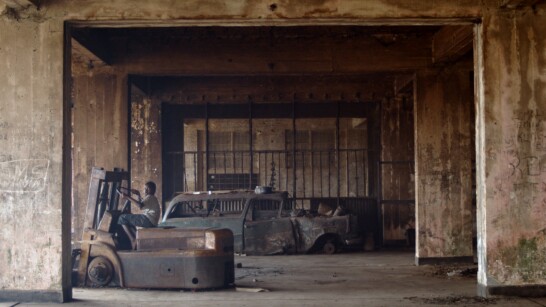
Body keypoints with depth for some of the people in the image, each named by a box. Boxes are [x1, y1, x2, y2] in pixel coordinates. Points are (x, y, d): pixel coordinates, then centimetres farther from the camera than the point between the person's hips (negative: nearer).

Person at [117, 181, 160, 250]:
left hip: (147, 219, -11)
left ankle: (133, 240, -17)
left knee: (122, 218, -11)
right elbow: (141, 205, 36)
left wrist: (128, 198, -22)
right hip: (152, 223, 11)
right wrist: (138, 195, 28)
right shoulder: (152, 198, 25)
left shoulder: (149, 197, -6)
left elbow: (140, 206, -24)